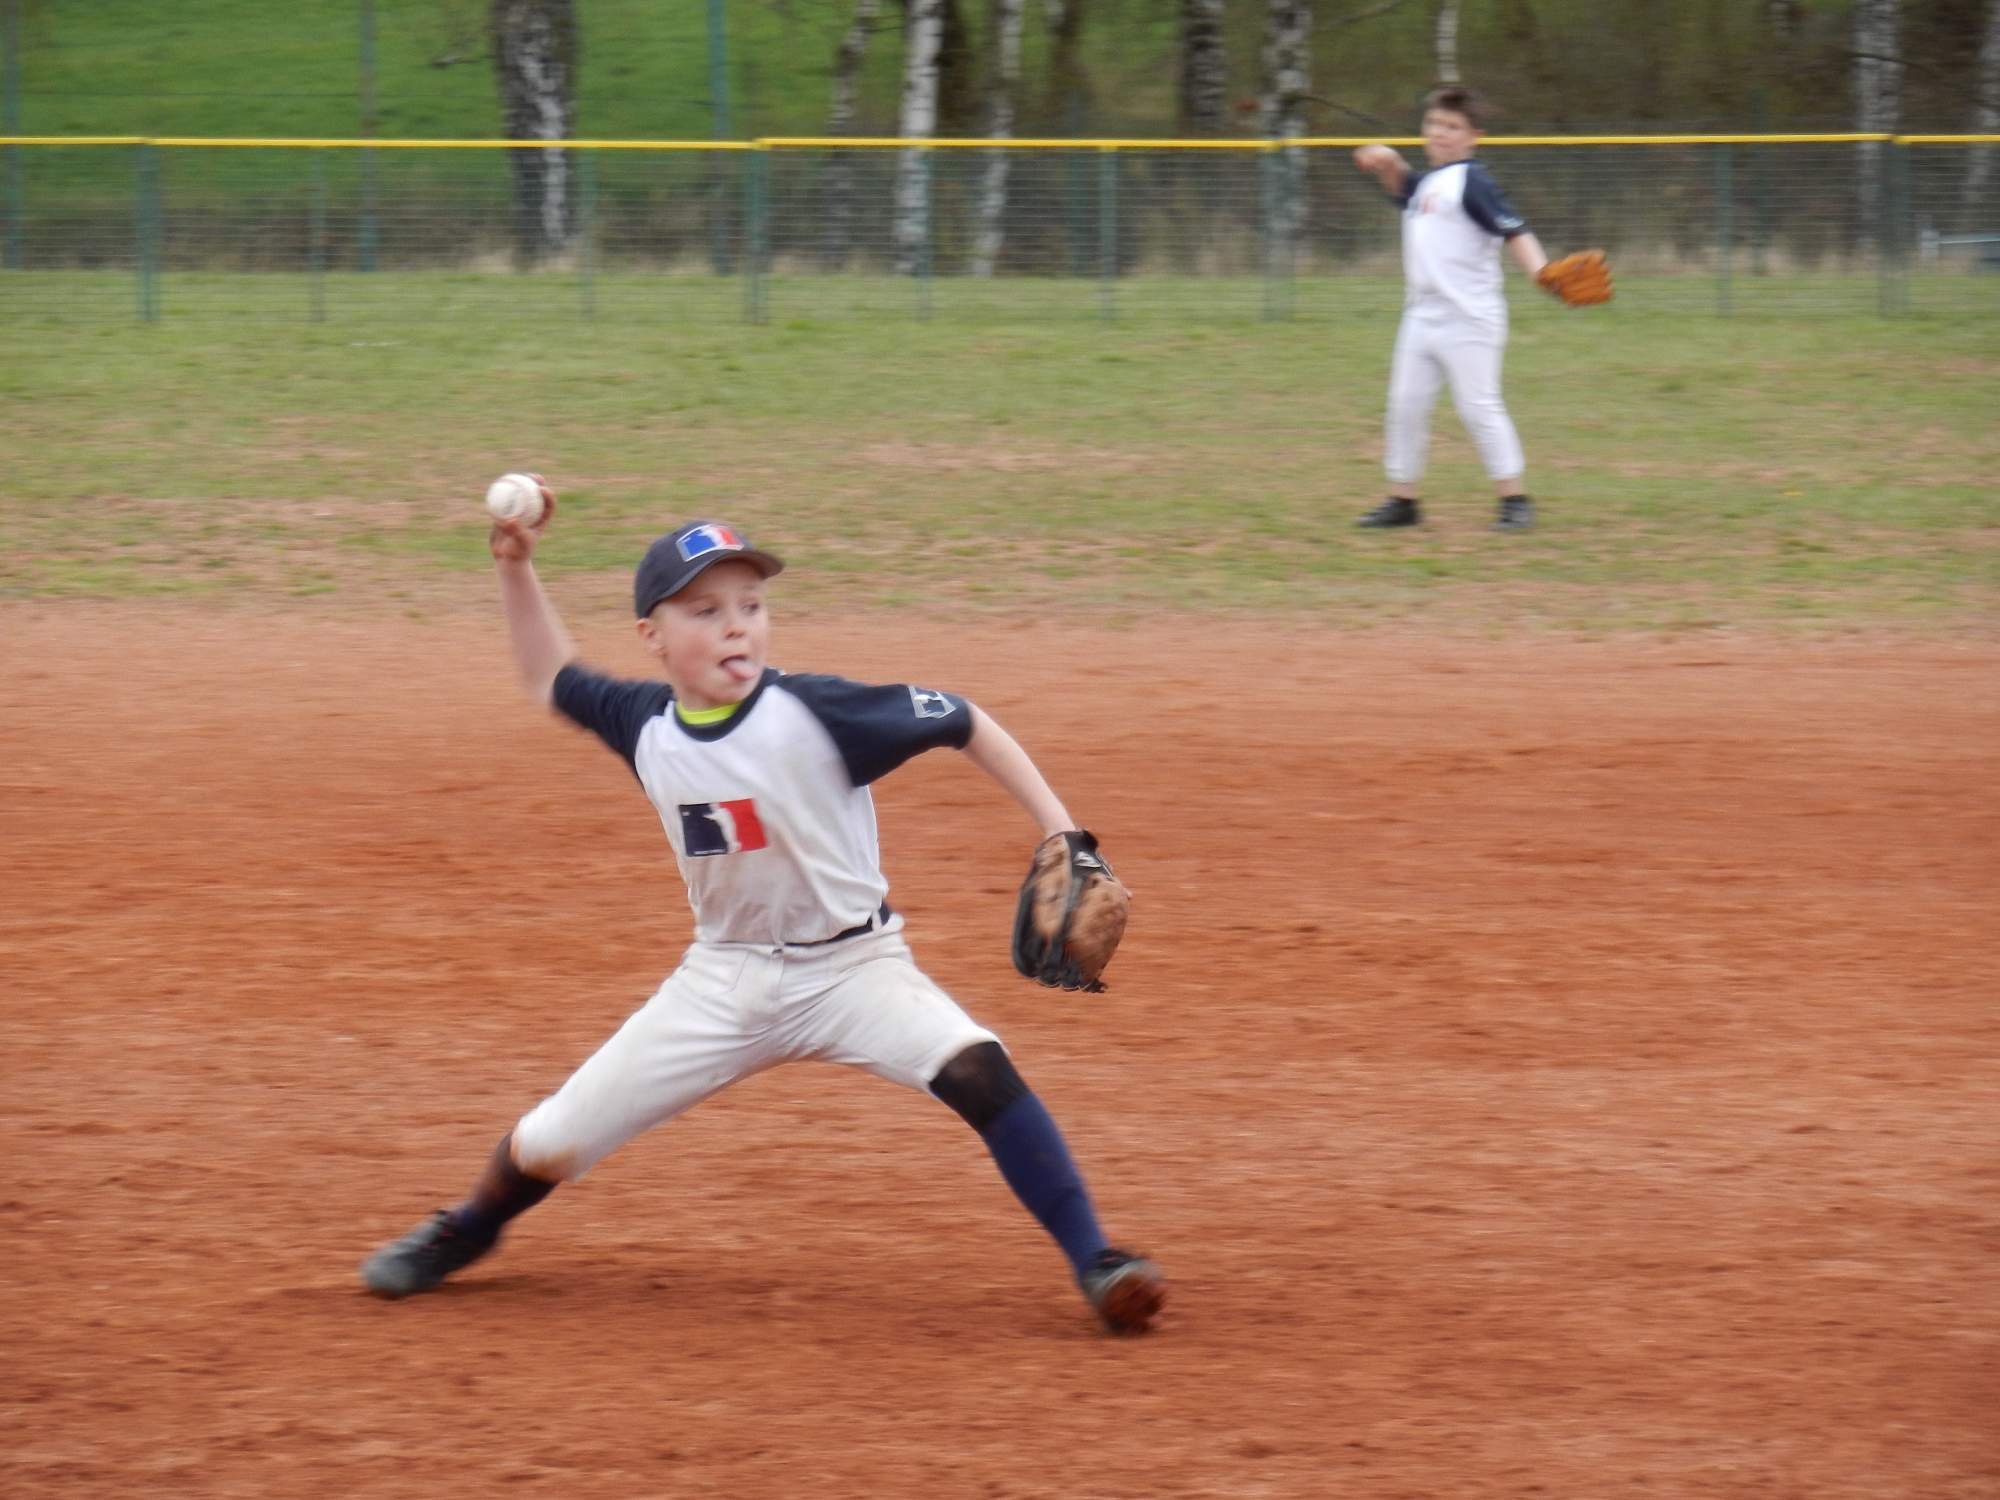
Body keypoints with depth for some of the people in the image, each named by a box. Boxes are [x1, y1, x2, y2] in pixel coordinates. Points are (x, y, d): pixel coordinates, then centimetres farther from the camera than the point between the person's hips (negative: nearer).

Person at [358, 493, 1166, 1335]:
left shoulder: (814, 714, -20)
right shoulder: (645, 726, -4)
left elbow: (961, 724, -12)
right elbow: (550, 682, 16)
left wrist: (1057, 827, -16)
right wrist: (515, 569, 6)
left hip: (851, 968, -4)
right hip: (724, 978, 4)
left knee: (976, 1069, -33)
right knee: (548, 1144, 4)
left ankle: (1095, 1263, -24)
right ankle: (468, 1230, 39)